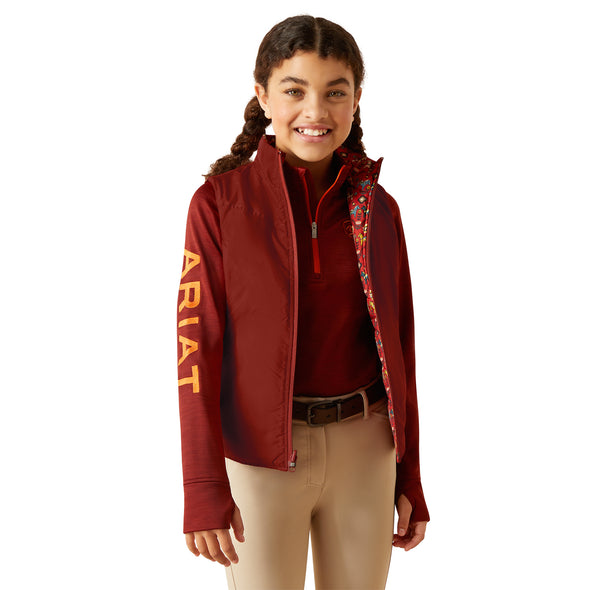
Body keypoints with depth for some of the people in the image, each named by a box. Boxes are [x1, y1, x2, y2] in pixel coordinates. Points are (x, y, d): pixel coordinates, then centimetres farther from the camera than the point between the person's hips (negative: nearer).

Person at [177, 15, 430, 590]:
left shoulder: (377, 209, 4)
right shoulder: (220, 202, -7)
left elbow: (398, 345, 8)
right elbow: (198, 344, -8)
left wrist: (409, 478, 9)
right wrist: (203, 490, -11)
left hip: (364, 453, 3)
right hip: (261, 455, -3)